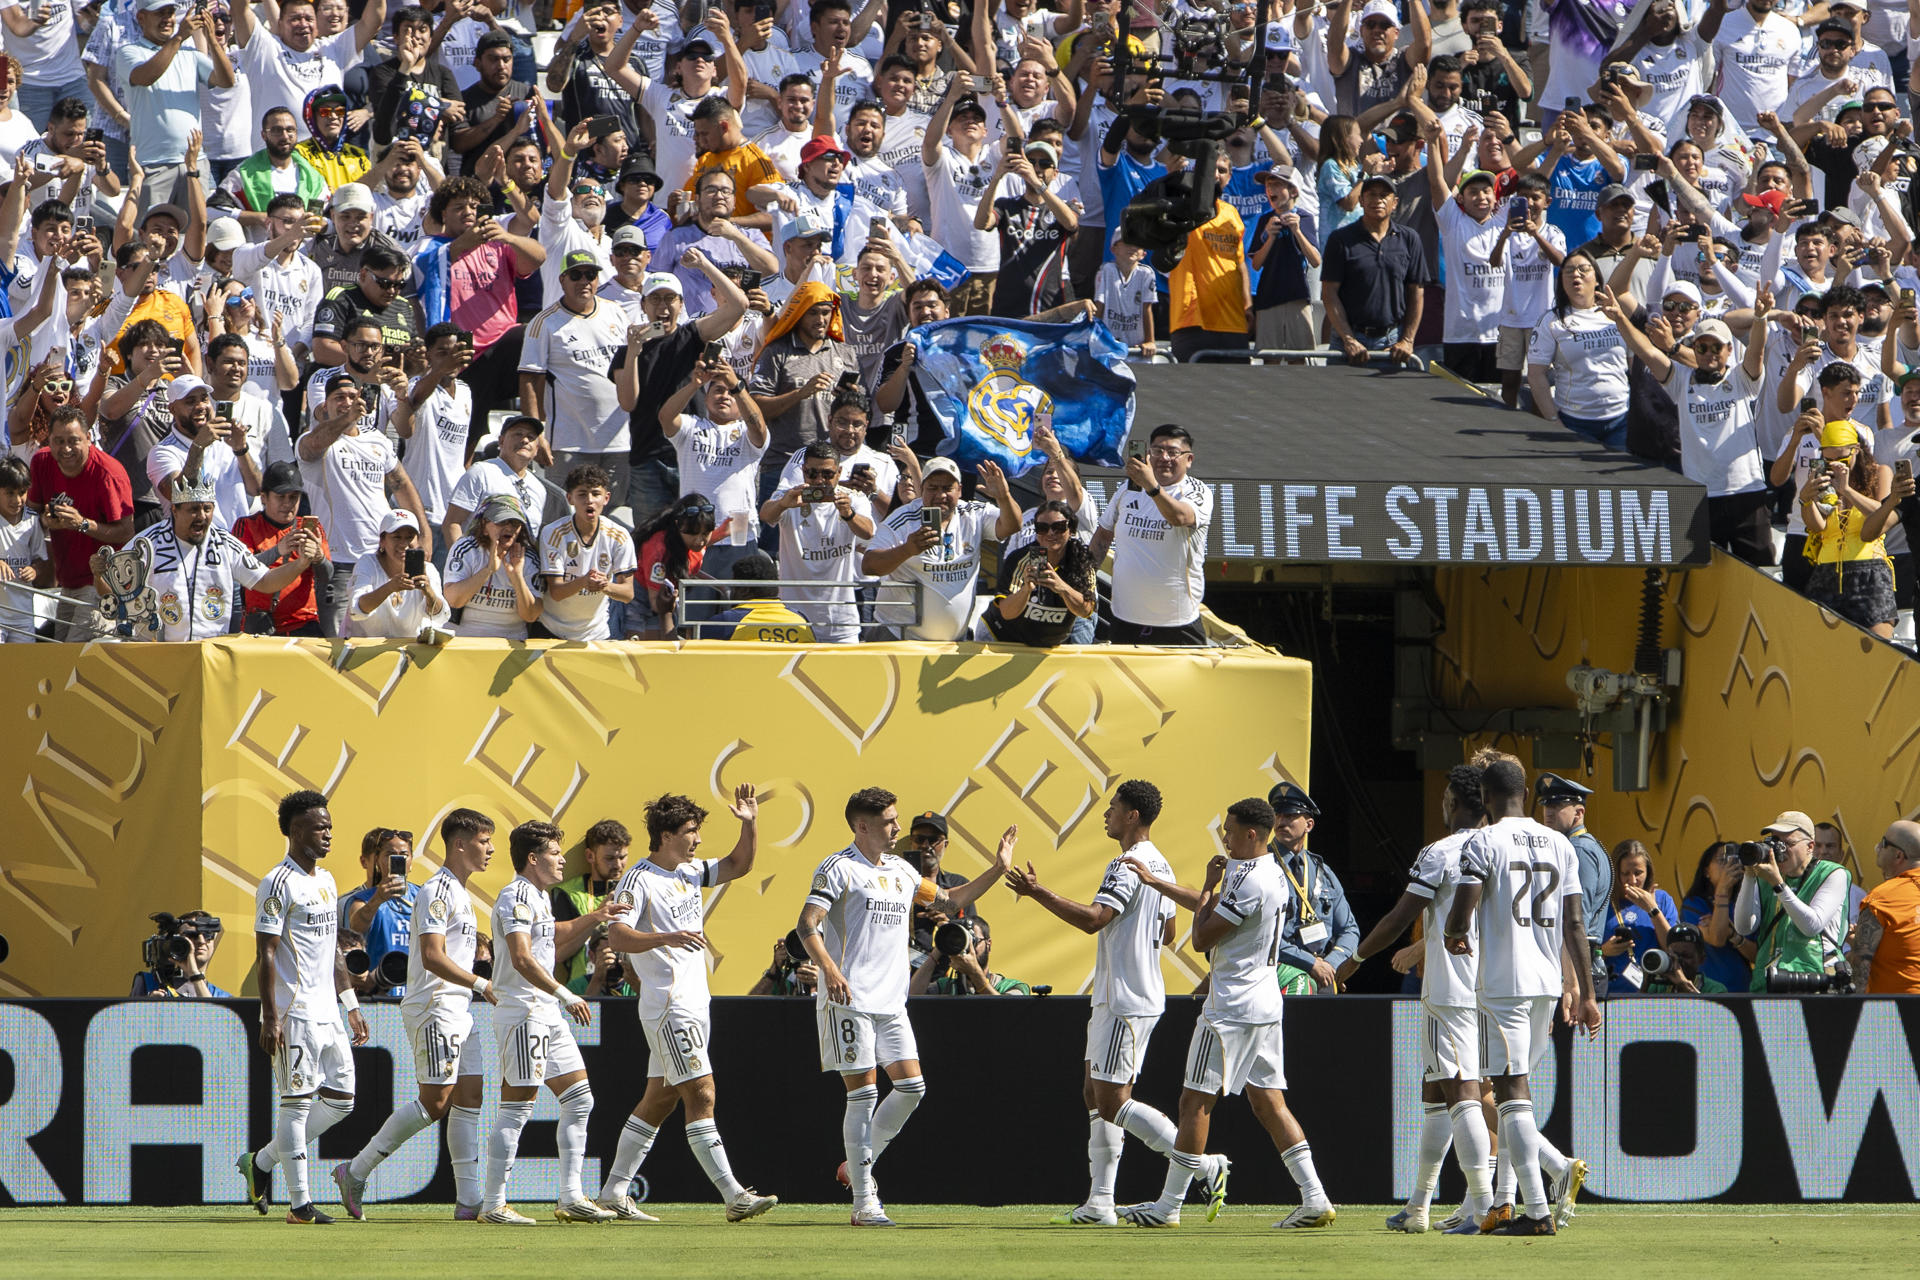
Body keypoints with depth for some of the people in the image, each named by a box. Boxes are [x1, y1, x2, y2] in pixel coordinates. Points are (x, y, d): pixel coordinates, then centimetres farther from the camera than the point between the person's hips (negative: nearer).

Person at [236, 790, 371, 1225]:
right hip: (296, 1012, -9)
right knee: (297, 1102, -6)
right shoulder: (278, 884, -11)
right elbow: (265, 953, -15)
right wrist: (270, 1018, -20)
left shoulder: (326, 880, 16)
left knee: (340, 1099, 9)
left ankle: (261, 1162, 19)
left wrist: (351, 1006, 20)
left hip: (327, 1013, 9)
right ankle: (300, 1202, -3)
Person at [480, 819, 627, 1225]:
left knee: (579, 1099, 9)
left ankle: (570, 1198, 11)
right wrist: (566, 996, -26)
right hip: (523, 1012, -10)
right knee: (517, 1108, -9)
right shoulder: (516, 897, -14)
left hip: (548, 1014, 10)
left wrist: (594, 918, 31)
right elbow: (522, 959, -25)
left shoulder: (539, 896, 18)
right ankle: (493, 1203, -6)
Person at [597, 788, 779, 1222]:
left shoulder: (690, 872, 13)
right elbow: (617, 936, -21)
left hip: (695, 1003, 9)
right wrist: (667, 938, -35)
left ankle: (614, 1193, 17)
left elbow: (739, 865, 22)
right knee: (701, 1095, -14)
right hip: (668, 1004, -9)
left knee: (660, 1099, 12)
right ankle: (734, 1196, -19)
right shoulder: (638, 881, -12)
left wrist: (750, 823, 6)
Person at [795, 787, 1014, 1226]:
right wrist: (829, 969, -31)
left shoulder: (901, 871, 16)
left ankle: (860, 1165, 19)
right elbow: (807, 925, -15)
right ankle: (865, 1202, -5)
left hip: (891, 1002, 7)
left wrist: (997, 869, 19)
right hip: (849, 1000, -7)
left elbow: (949, 900, 28)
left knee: (911, 1086, 0)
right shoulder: (838, 869, -6)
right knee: (863, 1095, -8)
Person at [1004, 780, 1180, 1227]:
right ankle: (1100, 1202, 8)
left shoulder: (1127, 866, -17)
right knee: (1096, 1094, 10)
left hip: (1125, 1001, -10)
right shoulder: (1159, 866, 15)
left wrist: (1039, 893, -24)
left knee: (1112, 1102, -10)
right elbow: (1167, 934, 24)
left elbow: (1093, 920, -28)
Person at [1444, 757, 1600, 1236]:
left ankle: (1537, 1210, -12)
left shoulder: (1483, 844, -7)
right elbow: (1574, 924, 9)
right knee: (1514, 1092, 17)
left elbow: (1460, 917, -14)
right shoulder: (1559, 845, 10)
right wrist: (1585, 993, 12)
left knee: (1512, 1092, -6)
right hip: (1549, 981, 6)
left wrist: (1454, 935, 10)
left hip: (1503, 985, -6)